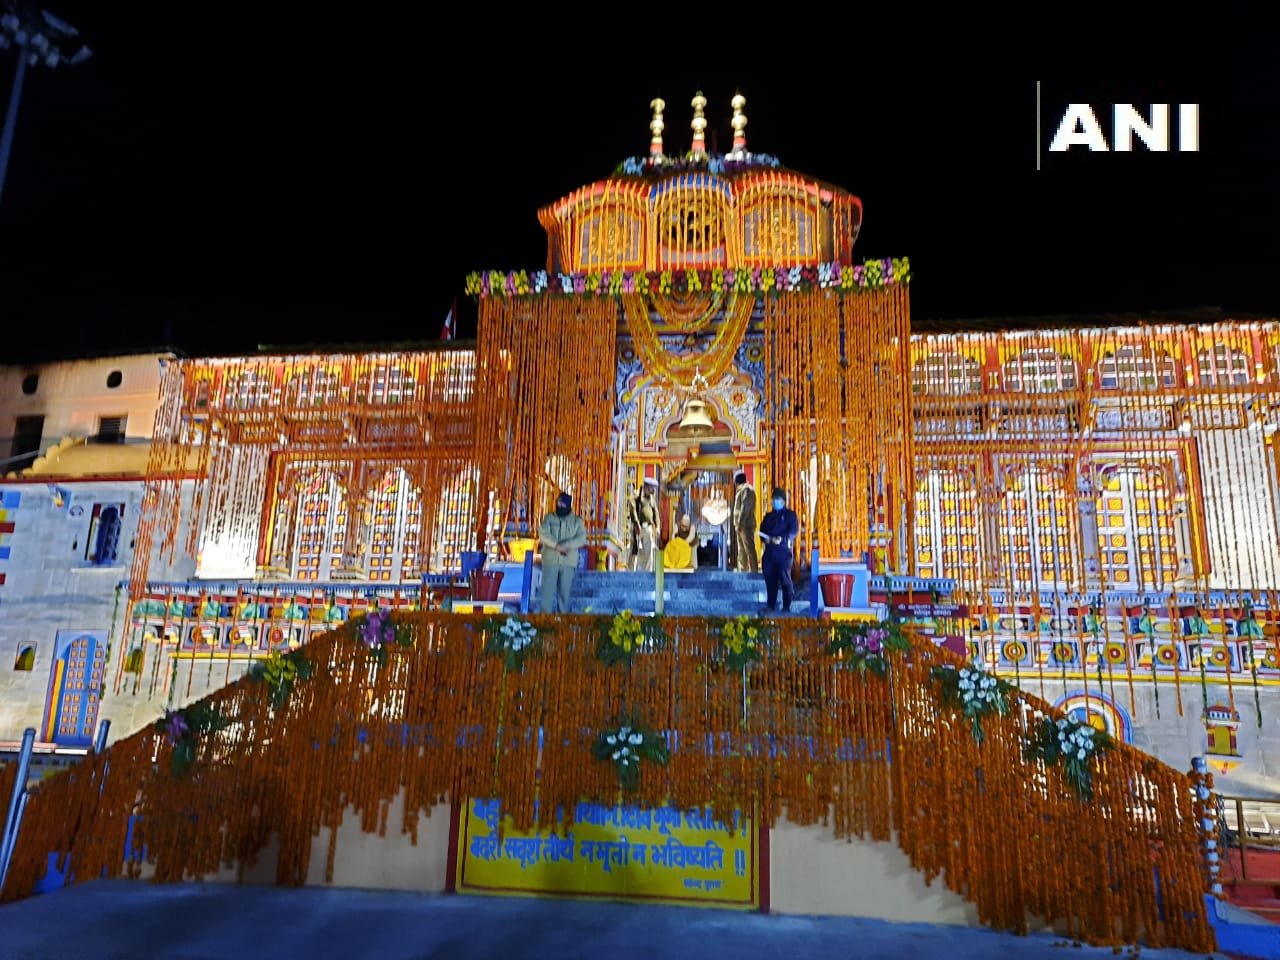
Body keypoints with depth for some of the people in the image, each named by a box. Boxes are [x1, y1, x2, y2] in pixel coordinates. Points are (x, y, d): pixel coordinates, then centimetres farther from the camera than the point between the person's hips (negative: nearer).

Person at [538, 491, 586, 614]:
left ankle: (562, 614, 9)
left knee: (565, 589, 2)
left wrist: (566, 545, -20)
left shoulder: (577, 521, 8)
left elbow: (582, 539, -5)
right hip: (550, 559, 0)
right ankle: (546, 613, 2)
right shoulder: (549, 517, 8)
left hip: (568, 561, 0)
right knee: (548, 588, -3)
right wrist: (557, 545, -20)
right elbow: (543, 533, -7)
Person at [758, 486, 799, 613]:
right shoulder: (769, 516, 22)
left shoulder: (790, 514, 5)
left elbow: (794, 531, -8)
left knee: (785, 579, -5)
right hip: (769, 551, 5)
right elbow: (762, 530, 16)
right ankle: (771, 605, 13)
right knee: (769, 578, 5)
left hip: (784, 551, -5)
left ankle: (786, 606, 0)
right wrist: (766, 539, -6)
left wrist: (781, 539, -21)